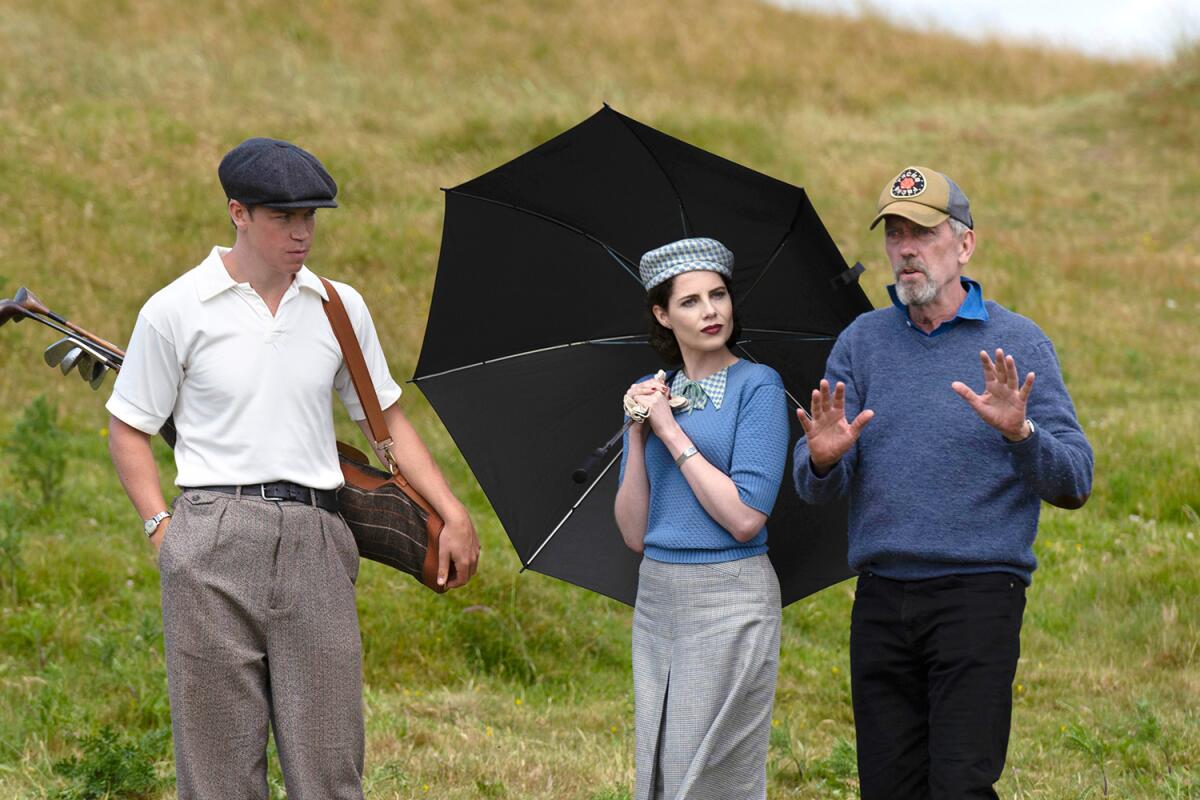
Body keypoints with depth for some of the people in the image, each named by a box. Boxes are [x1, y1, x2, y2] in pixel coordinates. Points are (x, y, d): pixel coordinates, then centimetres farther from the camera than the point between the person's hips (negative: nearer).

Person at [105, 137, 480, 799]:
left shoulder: (340, 308, 12)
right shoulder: (177, 311, 2)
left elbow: (387, 420, 19)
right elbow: (128, 430, 9)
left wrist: (453, 515, 11)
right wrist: (160, 525, -3)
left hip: (315, 540, 3)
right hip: (215, 541, -3)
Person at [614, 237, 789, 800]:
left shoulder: (757, 387, -6)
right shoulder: (653, 395, 11)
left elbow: (745, 518, -16)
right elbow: (634, 534, 7)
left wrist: (672, 432, -12)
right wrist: (639, 435, -5)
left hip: (728, 602, -6)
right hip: (657, 600, 6)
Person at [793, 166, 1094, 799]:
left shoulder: (1017, 343, 3)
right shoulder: (862, 342, 13)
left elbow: (1073, 484, -2)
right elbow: (815, 490, 7)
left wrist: (1021, 434, -21)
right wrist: (823, 459, -17)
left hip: (977, 597, -4)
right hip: (881, 599, 4)